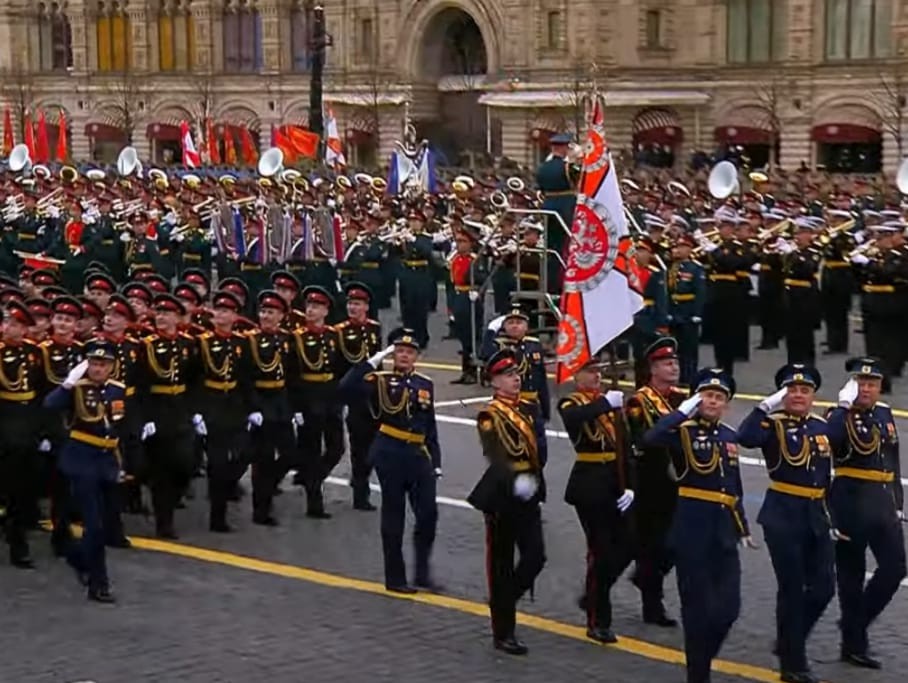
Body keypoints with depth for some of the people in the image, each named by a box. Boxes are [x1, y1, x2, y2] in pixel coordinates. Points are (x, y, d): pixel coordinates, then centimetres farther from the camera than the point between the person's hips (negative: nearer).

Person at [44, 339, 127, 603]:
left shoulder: (119, 390, 4)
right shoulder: (76, 388, -11)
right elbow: (49, 407, -30)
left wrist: (124, 463, 13)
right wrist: (68, 383, -39)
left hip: (107, 460, 6)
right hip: (82, 461, -6)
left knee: (103, 521, 15)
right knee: (95, 524, -8)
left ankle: (77, 554, 45)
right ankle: (98, 585, 1)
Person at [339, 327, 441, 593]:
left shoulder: (425, 385, 11)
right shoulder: (380, 381, -2)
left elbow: (431, 429, 15)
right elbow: (347, 388, -21)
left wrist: (436, 462, 11)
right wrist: (373, 361, -20)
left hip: (419, 455, 4)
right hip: (390, 455, -4)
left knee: (429, 513, 0)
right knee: (394, 516, 3)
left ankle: (423, 574, 13)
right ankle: (395, 578, 12)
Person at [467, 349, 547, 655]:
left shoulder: (529, 410, 11)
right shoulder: (490, 415, -11)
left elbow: (540, 447, 7)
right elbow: (496, 455, -26)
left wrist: (532, 478, -8)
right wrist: (515, 480, -42)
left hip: (528, 494, 6)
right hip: (501, 496, -6)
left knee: (536, 556, -3)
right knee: (501, 564, 1)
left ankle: (503, 602, 22)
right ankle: (503, 633, 10)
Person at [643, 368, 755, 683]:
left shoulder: (729, 436, 13)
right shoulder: (684, 432, -5)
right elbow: (650, 439, -28)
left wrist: (743, 528, 19)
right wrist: (683, 410, -19)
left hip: (724, 531, 6)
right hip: (692, 529, -5)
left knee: (729, 607, 3)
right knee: (698, 607, 0)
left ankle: (701, 657, 27)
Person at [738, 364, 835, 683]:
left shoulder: (821, 427, 11)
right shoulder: (774, 424, -8)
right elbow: (745, 438, -30)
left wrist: (833, 517, 18)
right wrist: (766, 406, -25)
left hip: (816, 516, 6)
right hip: (783, 516, -6)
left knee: (823, 587, 5)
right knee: (792, 589, 0)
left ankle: (788, 642, 28)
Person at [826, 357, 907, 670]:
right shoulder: (840, 415, -6)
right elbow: (827, 442, -29)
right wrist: (844, 406, -28)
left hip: (882, 502, 6)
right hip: (850, 501, -6)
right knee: (851, 573, 2)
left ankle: (855, 623, 18)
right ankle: (854, 644, 11)